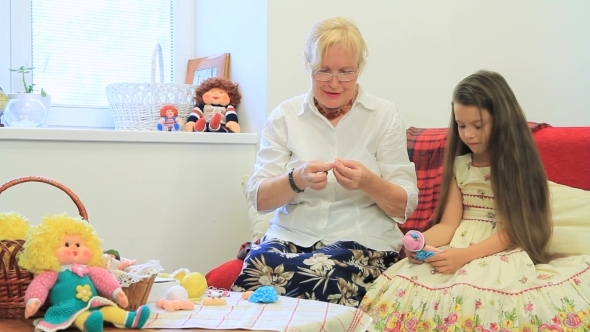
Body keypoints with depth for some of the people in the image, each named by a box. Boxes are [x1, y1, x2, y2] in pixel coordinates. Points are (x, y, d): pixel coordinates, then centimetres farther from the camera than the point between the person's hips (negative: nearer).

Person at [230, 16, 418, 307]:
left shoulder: (385, 116, 2)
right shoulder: (284, 116, 5)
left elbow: (405, 206, 0)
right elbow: (258, 198, -1)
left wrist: (369, 183, -21)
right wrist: (296, 180, -21)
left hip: (362, 242, -1)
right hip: (290, 237, 2)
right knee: (257, 264, -32)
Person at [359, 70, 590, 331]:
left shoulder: (517, 165, -1)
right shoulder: (459, 165, 13)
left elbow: (511, 230, -8)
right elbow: (448, 225, 7)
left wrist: (465, 255, -23)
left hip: (502, 253, -4)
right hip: (456, 250, 4)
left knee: (473, 296, -38)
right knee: (401, 288, -26)